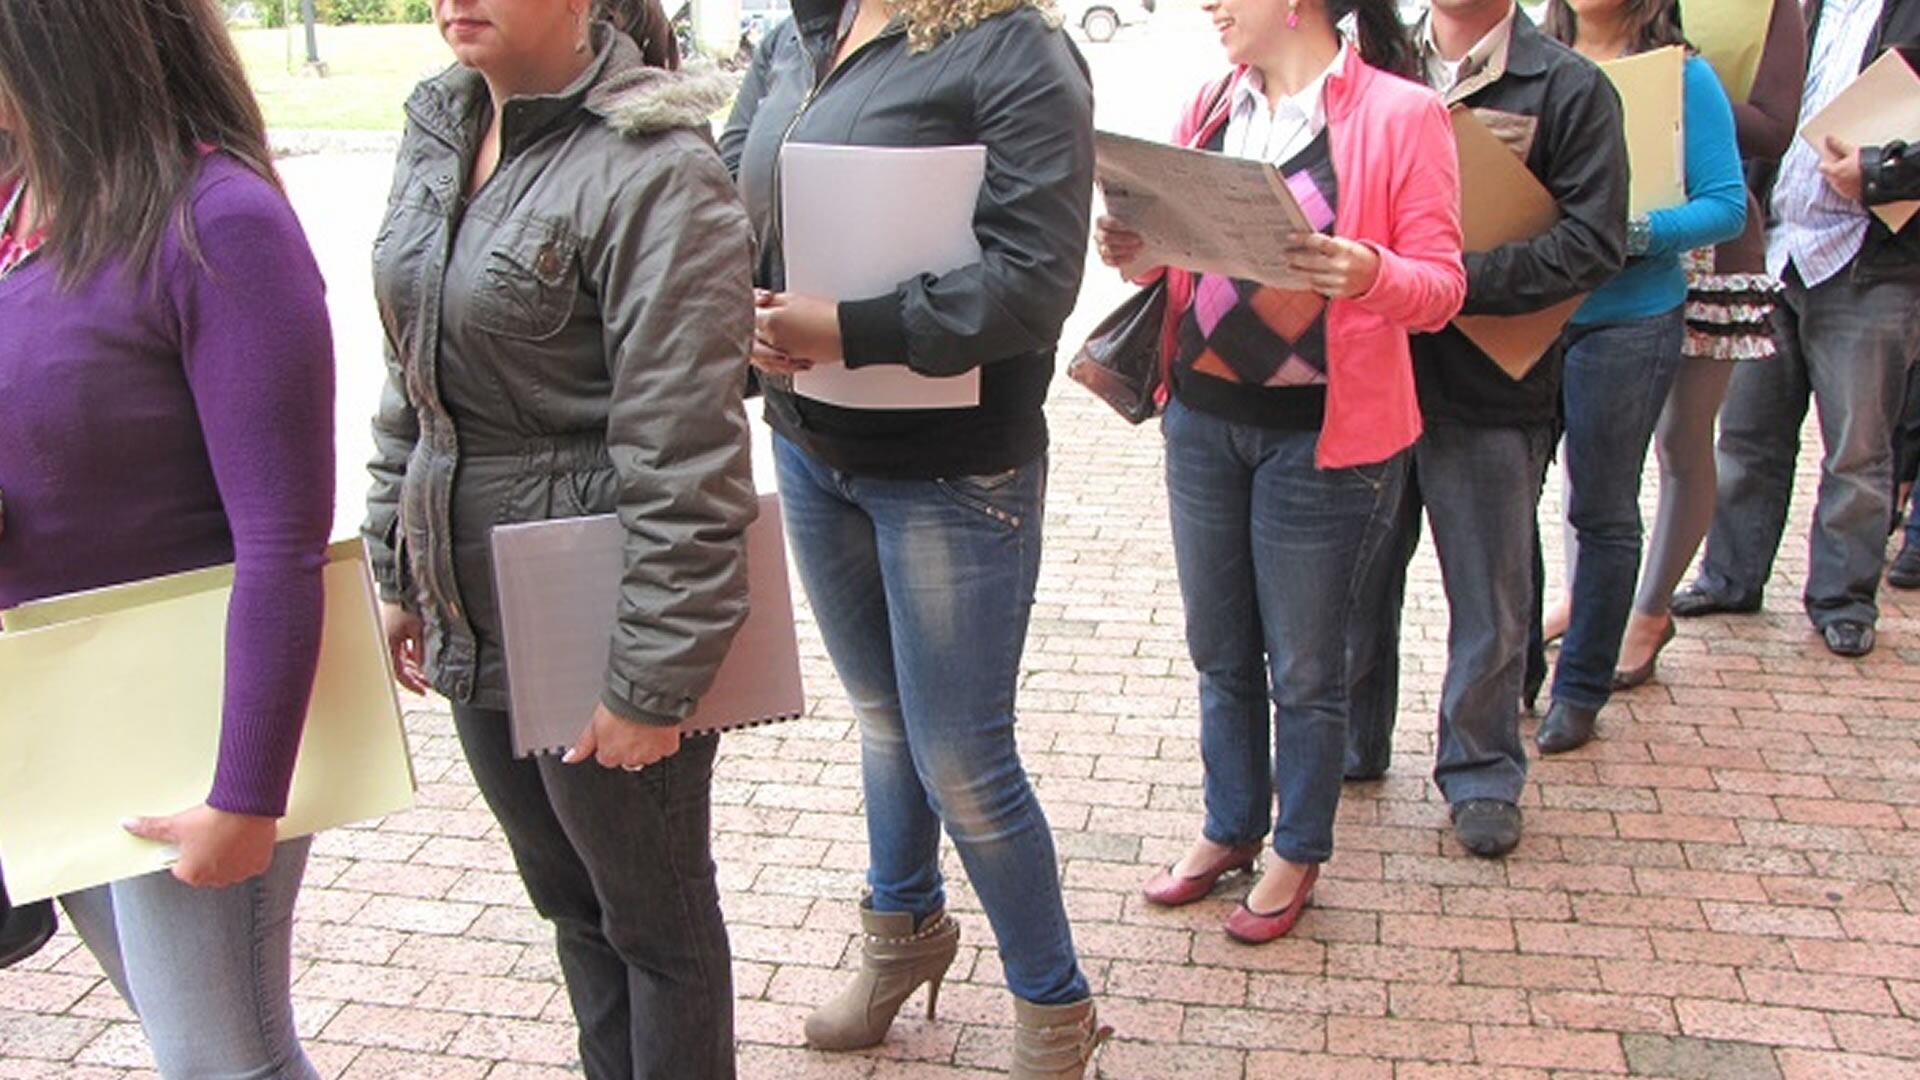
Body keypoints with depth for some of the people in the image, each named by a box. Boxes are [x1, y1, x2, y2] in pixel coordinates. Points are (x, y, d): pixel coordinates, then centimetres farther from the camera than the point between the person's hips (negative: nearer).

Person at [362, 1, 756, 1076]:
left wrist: (651, 682, -19)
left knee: (653, 915, 13)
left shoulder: (654, 170, -19)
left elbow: (682, 460, -21)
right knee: (567, 897, 24)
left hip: (595, 626, -8)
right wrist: (399, 569, 15)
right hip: (474, 617, 8)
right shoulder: (438, 133, 6)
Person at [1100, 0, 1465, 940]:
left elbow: (1441, 283, -9)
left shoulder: (1401, 112, -9)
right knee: (1219, 651, 17)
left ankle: (1298, 854, 30)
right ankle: (1230, 828, 37)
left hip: (1323, 436, -5)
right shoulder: (1210, 108, 7)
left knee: (1302, 667, 8)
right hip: (1202, 419, 6)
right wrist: (1137, 250, -8)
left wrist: (1369, 274, -29)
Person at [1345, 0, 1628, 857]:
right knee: (1354, 578, 14)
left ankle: (1482, 772, 29)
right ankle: (1349, 746, 34)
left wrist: (1453, 279, -22)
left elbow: (1593, 245, -12)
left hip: (1489, 392, -3)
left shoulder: (1571, 89, -5)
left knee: (1490, 600, 9)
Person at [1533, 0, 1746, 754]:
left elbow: (1728, 205, -6)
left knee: (1602, 512, 7)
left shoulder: (1684, 76, -3)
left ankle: (1581, 689, 21)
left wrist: (1632, 233, -21)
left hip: (1628, 320, -3)